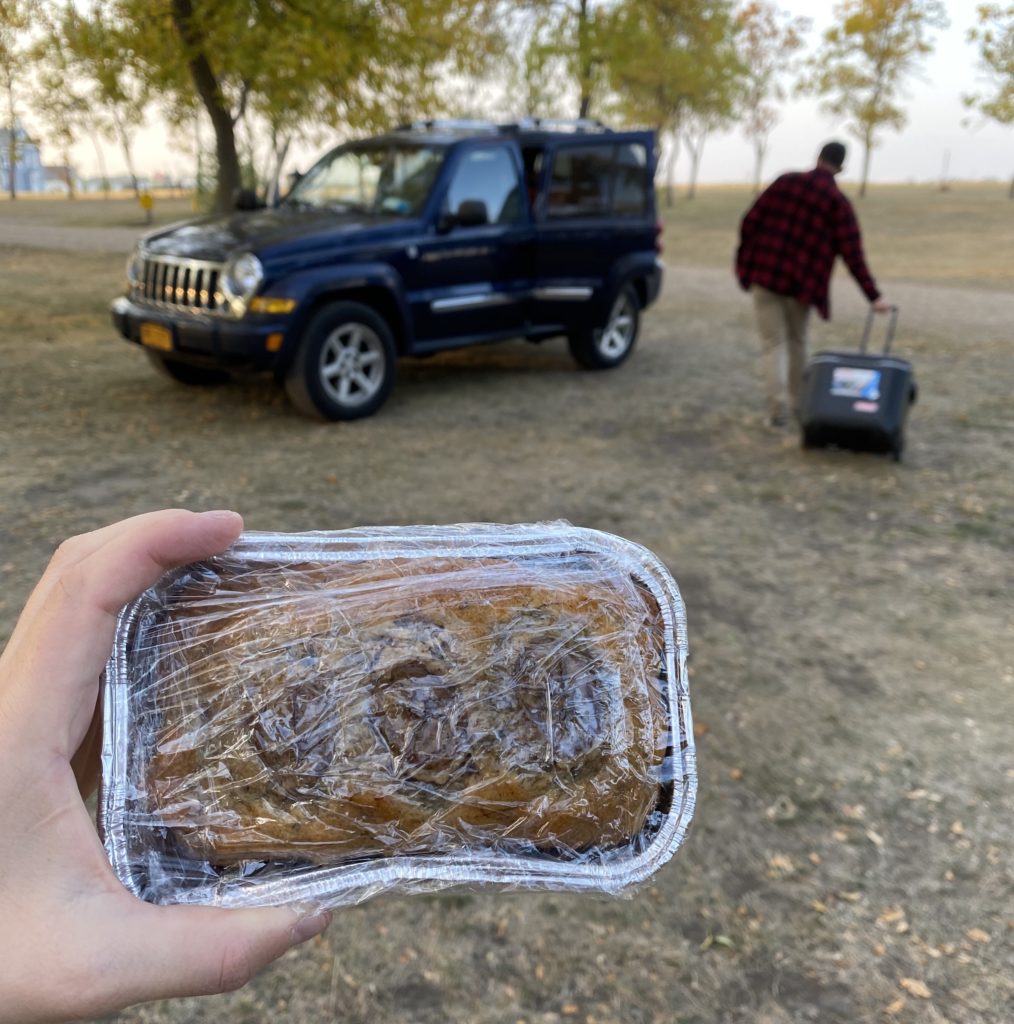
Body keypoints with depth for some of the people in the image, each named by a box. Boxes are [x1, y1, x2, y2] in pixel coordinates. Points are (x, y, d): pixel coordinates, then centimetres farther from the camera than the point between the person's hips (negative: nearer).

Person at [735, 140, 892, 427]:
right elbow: (853, 255, -6)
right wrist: (874, 296, -3)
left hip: (764, 274, 0)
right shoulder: (839, 202, 0)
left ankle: (777, 409, -7)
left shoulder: (785, 182, 3)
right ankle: (798, 402, 27)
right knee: (797, 342, 19)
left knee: (773, 343, 3)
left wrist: (746, 261, 14)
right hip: (801, 283, 0)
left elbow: (751, 221, 1)